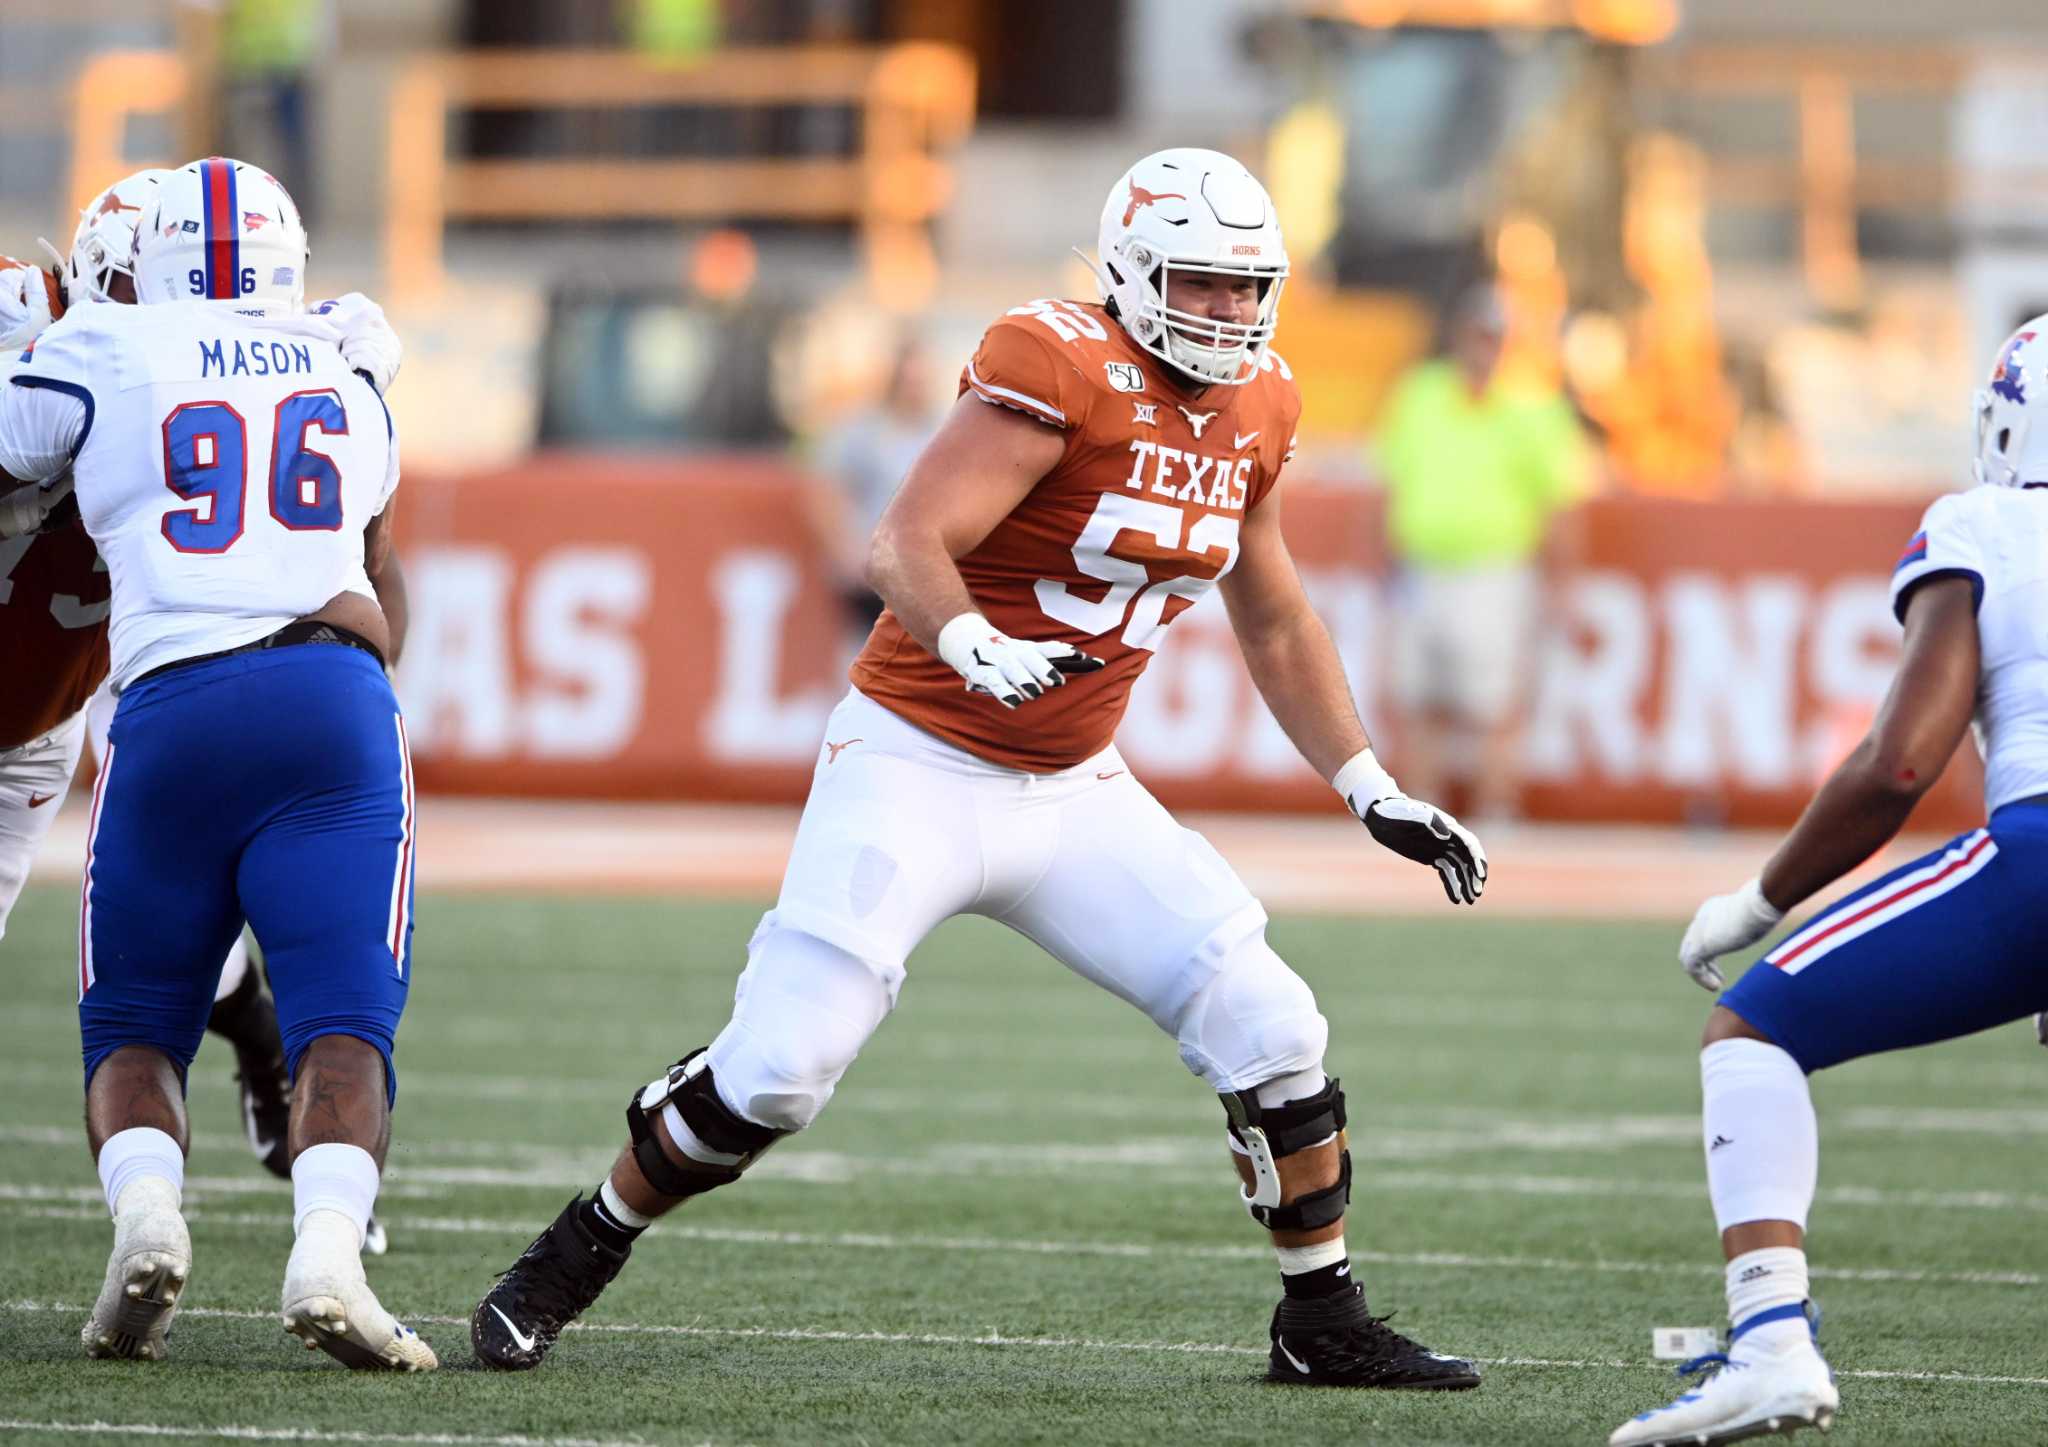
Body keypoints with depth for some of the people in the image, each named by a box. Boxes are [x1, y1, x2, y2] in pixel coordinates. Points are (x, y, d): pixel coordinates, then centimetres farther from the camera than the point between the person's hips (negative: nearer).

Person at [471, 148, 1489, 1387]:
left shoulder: (1255, 412, 5)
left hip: (1074, 794, 7)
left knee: (1273, 1036, -5)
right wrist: (980, 651, -46)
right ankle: (573, 1261, 12)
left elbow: (1276, 622, 19)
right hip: (918, 771, -7)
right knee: (777, 1073, -11)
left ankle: (1325, 1324, 12)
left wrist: (1373, 792, 16)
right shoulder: (1062, 370, -19)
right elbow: (905, 546, -27)